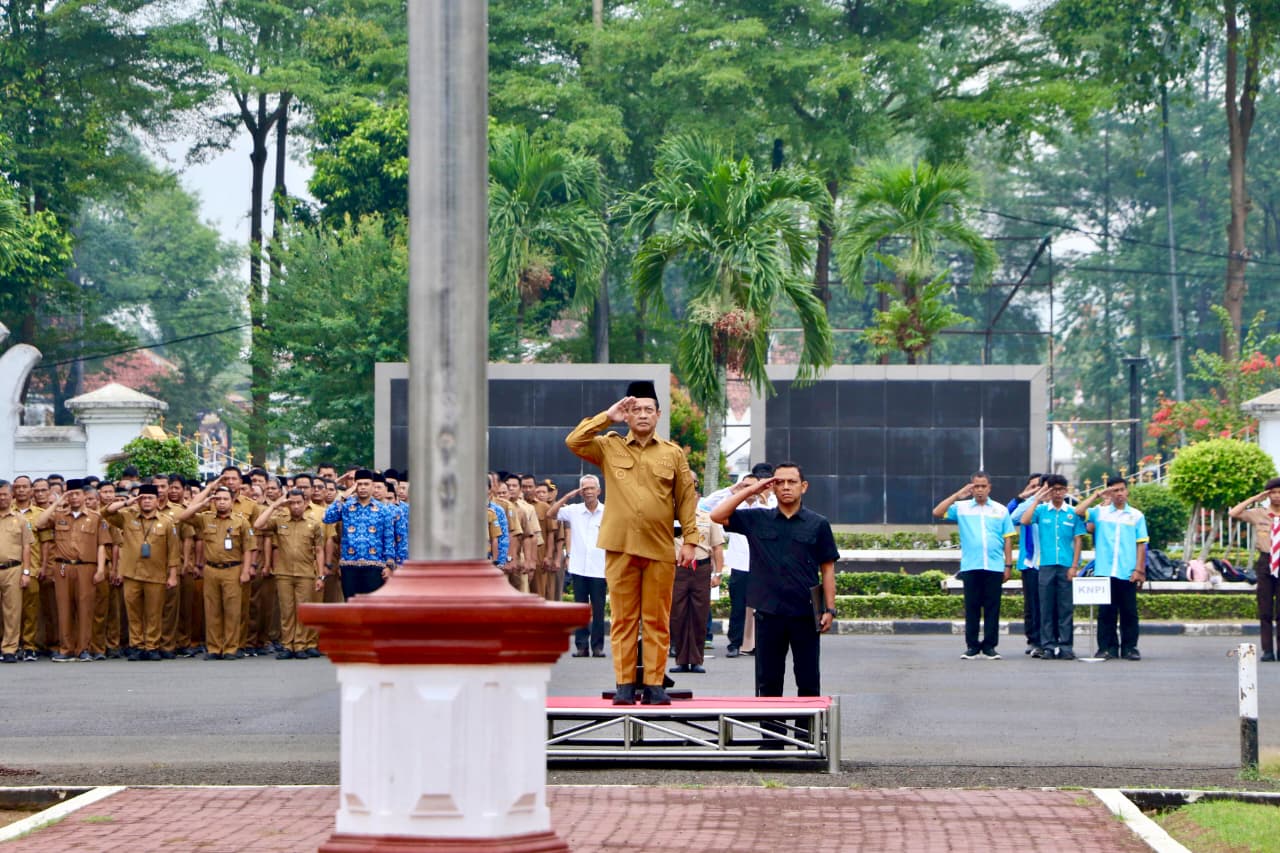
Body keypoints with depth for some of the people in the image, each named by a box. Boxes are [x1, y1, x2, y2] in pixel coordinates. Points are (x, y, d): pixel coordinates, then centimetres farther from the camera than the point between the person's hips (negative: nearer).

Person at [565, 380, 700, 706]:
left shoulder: (673, 453, 9)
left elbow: (686, 499, 7)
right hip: (620, 547, 0)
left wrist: (690, 540, 0)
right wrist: (607, 417, -2)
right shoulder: (609, 447, 9)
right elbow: (573, 441, -3)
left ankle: (655, 684, 5)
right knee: (623, 618, 1)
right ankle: (624, 684, 3)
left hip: (660, 549, 0)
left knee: (657, 620, 2)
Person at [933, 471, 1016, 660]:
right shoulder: (961, 508, 9)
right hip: (970, 567, 0)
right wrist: (957, 495, -4)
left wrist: (1008, 565, 4)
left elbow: (1008, 539, 10)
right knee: (972, 607, 1)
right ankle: (972, 646, 6)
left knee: (992, 607, 1)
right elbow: (937, 512, -3)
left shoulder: (1000, 511, 11)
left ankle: (989, 646, 5)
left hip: (994, 567, 0)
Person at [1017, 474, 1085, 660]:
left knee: (1066, 608, 1)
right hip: (1046, 565, 0)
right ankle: (1048, 646, 4)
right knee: (1047, 607, 1)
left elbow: (1078, 540, 5)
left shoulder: (1073, 513, 5)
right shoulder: (1041, 510, 6)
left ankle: (1066, 646, 3)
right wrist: (1037, 500, -7)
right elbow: (1024, 521, -11)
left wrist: (1074, 566, -2)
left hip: (1066, 566, 0)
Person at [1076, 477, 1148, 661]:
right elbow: (1079, 512, -7)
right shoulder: (1100, 512, 8)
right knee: (1106, 611, 1)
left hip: (1127, 573, 0)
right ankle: (1107, 647, 6)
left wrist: (1139, 569, -2)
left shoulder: (1136, 515, 9)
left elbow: (1141, 544, 7)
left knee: (1129, 611, 2)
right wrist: (1097, 494, -2)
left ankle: (1129, 647, 8)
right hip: (1104, 571, 0)